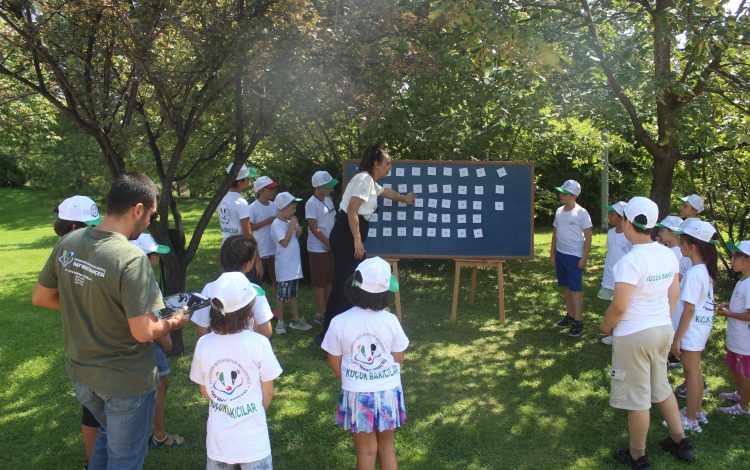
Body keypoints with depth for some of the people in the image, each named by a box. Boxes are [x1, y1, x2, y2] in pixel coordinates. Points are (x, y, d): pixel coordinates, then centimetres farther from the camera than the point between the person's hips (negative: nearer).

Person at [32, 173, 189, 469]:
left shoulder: (66, 244, -7)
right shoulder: (131, 258, -28)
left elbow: (40, 298, 6)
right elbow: (143, 333, -27)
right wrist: (173, 323, -8)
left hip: (80, 371, 7)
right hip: (125, 380, -6)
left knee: (108, 433, 33)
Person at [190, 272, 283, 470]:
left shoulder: (203, 344, -11)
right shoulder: (259, 343, -19)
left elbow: (205, 391, 3)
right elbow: (268, 392, -7)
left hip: (218, 436, 3)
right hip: (252, 437, -3)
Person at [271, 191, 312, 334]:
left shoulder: (289, 222, 9)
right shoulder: (277, 224, -15)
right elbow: (284, 242, -22)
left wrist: (298, 233, -2)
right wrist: (292, 226, -18)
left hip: (294, 265, 8)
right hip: (284, 267, -8)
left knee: (293, 294, 17)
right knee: (282, 296, 2)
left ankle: (296, 320, 26)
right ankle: (280, 323, 11)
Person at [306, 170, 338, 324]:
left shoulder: (329, 200, 7)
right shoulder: (312, 203, -16)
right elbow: (314, 228, -17)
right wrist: (329, 243, -15)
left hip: (331, 247, 7)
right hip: (318, 249, -7)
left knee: (329, 280, 14)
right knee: (319, 282, 2)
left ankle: (327, 309, 25)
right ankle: (320, 313, 11)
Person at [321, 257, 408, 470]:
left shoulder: (339, 323, -16)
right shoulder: (390, 320, -16)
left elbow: (334, 363, -3)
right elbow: (399, 358, -5)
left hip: (357, 394, 0)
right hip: (388, 392, 1)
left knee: (366, 450, 16)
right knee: (387, 446, 20)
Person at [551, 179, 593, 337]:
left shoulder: (581, 213, -12)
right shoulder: (559, 211, 8)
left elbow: (588, 237, -11)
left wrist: (584, 258, -15)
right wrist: (552, 253, 13)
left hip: (574, 256, -7)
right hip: (560, 254, 7)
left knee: (576, 288, -4)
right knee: (566, 287, 13)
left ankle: (578, 322, 0)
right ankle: (570, 315, 24)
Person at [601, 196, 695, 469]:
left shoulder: (630, 260, -25)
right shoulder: (668, 254, -1)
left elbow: (619, 306, -24)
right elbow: (674, 294, 10)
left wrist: (606, 326, -6)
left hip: (634, 335, -8)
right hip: (663, 329, 8)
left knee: (637, 398, 8)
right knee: (661, 387, 26)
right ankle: (680, 442, 40)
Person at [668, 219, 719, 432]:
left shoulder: (693, 273, -24)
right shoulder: (706, 270, 4)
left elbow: (689, 309, -23)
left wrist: (677, 338, -18)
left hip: (691, 331, -9)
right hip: (701, 327, 9)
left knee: (691, 372, 3)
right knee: (695, 370, 20)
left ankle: (690, 419, 15)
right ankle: (697, 411, 34)